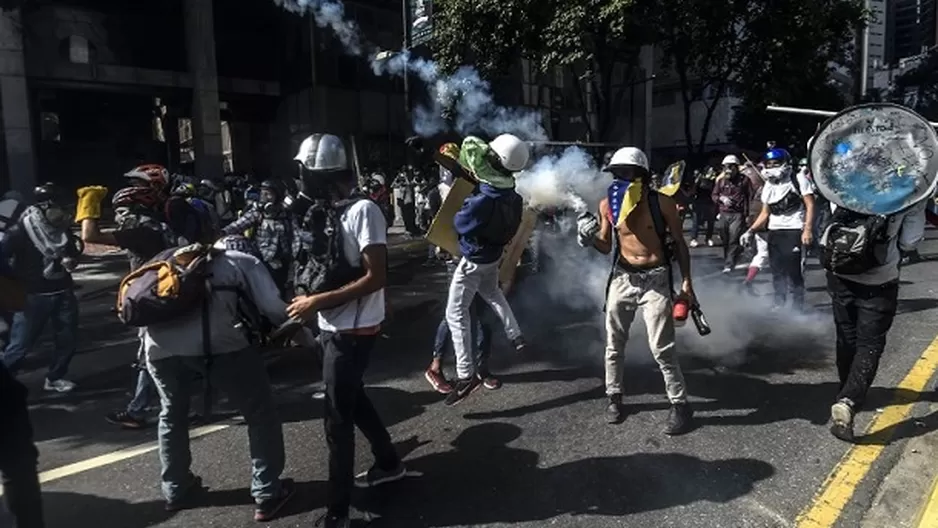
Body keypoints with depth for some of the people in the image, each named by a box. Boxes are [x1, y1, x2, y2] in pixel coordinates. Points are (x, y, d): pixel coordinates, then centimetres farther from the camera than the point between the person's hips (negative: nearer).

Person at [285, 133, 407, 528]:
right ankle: (389, 463, 44)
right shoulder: (322, 211, 5)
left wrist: (319, 301, -22)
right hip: (332, 327, 9)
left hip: (353, 330, -9)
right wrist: (306, 300, -1)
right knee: (352, 400, 23)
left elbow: (377, 278, -23)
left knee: (337, 419, 0)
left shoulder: (361, 211, -20)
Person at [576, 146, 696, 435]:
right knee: (614, 344, 11)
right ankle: (614, 396, 30)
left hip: (655, 280, -3)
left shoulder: (661, 202, -10)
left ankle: (680, 405, 13)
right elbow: (606, 247, 7)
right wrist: (590, 238, -15)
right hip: (622, 278, 4)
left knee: (662, 348, -5)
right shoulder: (608, 205, -2)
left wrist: (686, 281, -4)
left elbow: (679, 243, 0)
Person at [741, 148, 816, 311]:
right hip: (774, 232, 6)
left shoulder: (798, 179, -3)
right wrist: (750, 231, 5)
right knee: (777, 272, 11)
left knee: (794, 271, -7)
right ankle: (779, 305, 21)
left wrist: (808, 230, -19)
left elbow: (810, 206, -8)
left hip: (794, 231, -6)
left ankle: (797, 307, 4)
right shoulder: (768, 186, 15)